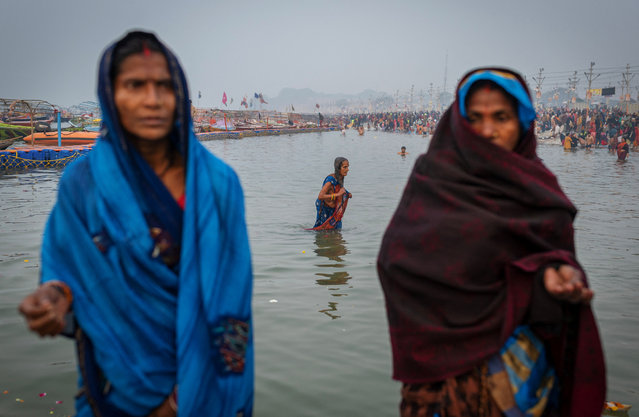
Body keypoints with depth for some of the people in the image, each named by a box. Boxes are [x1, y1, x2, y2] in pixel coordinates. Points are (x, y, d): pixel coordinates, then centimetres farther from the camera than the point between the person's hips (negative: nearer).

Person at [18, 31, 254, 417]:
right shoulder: (83, 182, -11)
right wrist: (57, 298, -24)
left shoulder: (218, 182, -11)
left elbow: (230, 296, -11)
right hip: (124, 379, 0)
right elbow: (73, 273, -2)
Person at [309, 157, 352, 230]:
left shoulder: (340, 178, -4)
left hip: (334, 210, 8)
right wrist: (337, 194, -36)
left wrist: (347, 194, -1)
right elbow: (320, 196, -37)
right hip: (325, 210, -8)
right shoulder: (331, 180, -29)